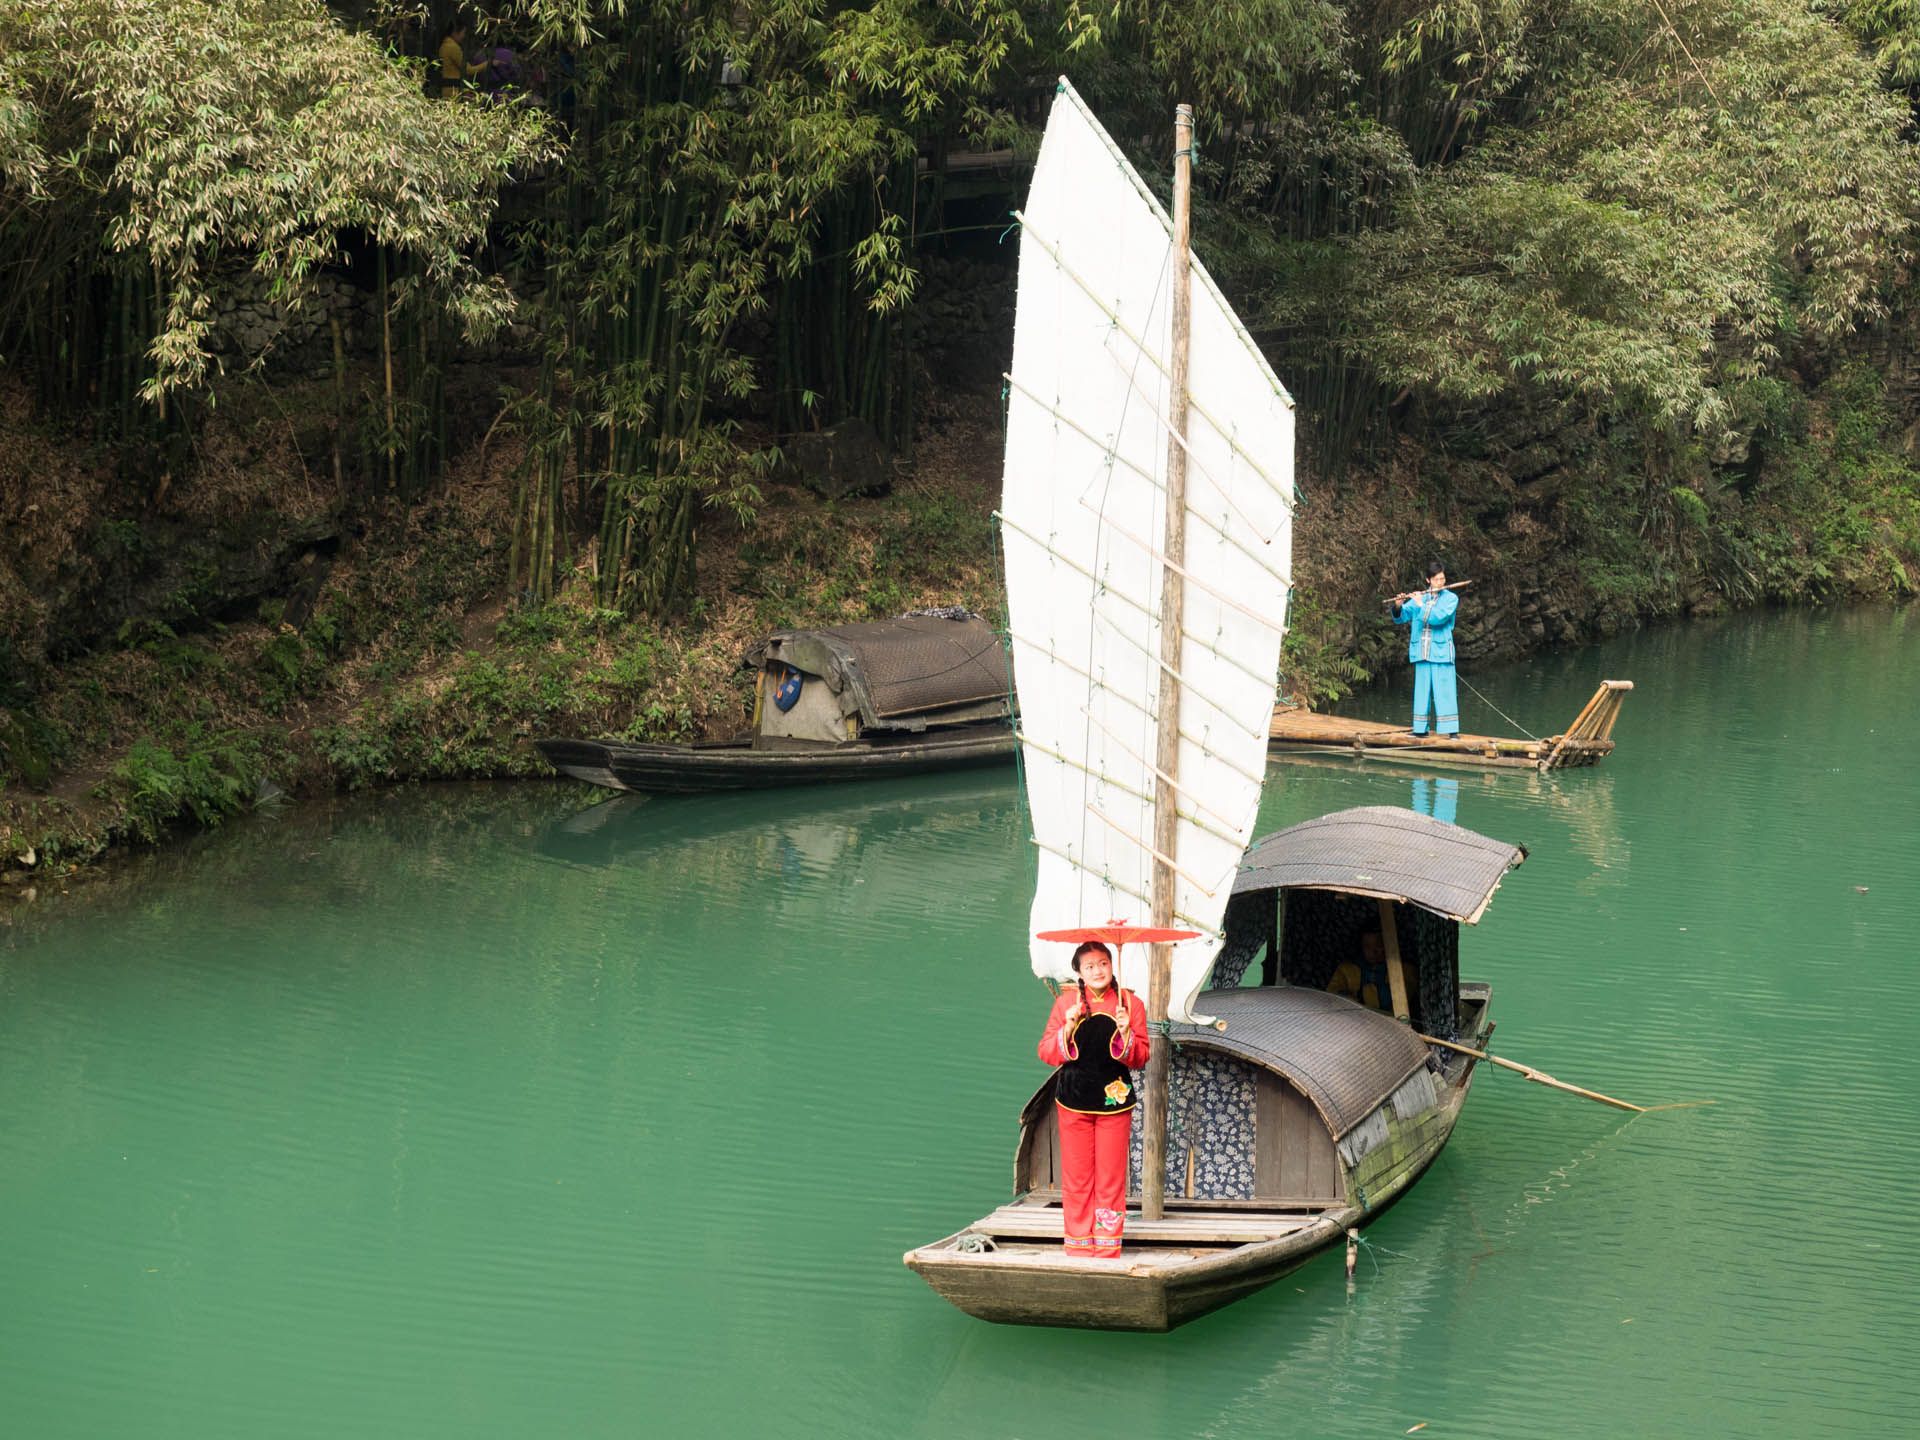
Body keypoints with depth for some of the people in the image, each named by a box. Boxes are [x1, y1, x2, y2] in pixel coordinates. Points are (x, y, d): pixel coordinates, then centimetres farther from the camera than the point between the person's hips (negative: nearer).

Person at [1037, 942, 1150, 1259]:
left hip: (1113, 1099, 0)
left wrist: (1126, 1034, -17)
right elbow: (1046, 1052, 1)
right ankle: (1078, 1249, 9)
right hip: (1074, 1101, 0)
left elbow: (1142, 1056, 1)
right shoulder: (1066, 1002, 4)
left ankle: (1107, 1250, 6)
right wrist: (1068, 1028, -15)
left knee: (1111, 1179, 0)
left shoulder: (1129, 1003, 3)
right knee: (1076, 1178, 2)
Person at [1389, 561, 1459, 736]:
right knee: (1421, 690, 7)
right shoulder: (1419, 597, 10)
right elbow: (1400, 618, 9)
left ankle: (1451, 730, -6)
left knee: (1444, 692, -6)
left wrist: (1420, 605, -15)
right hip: (1421, 652, 3)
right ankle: (1420, 729, 12)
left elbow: (1439, 617, -16)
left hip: (1441, 652, -3)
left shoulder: (1451, 598, 0)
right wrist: (1398, 606, -11)